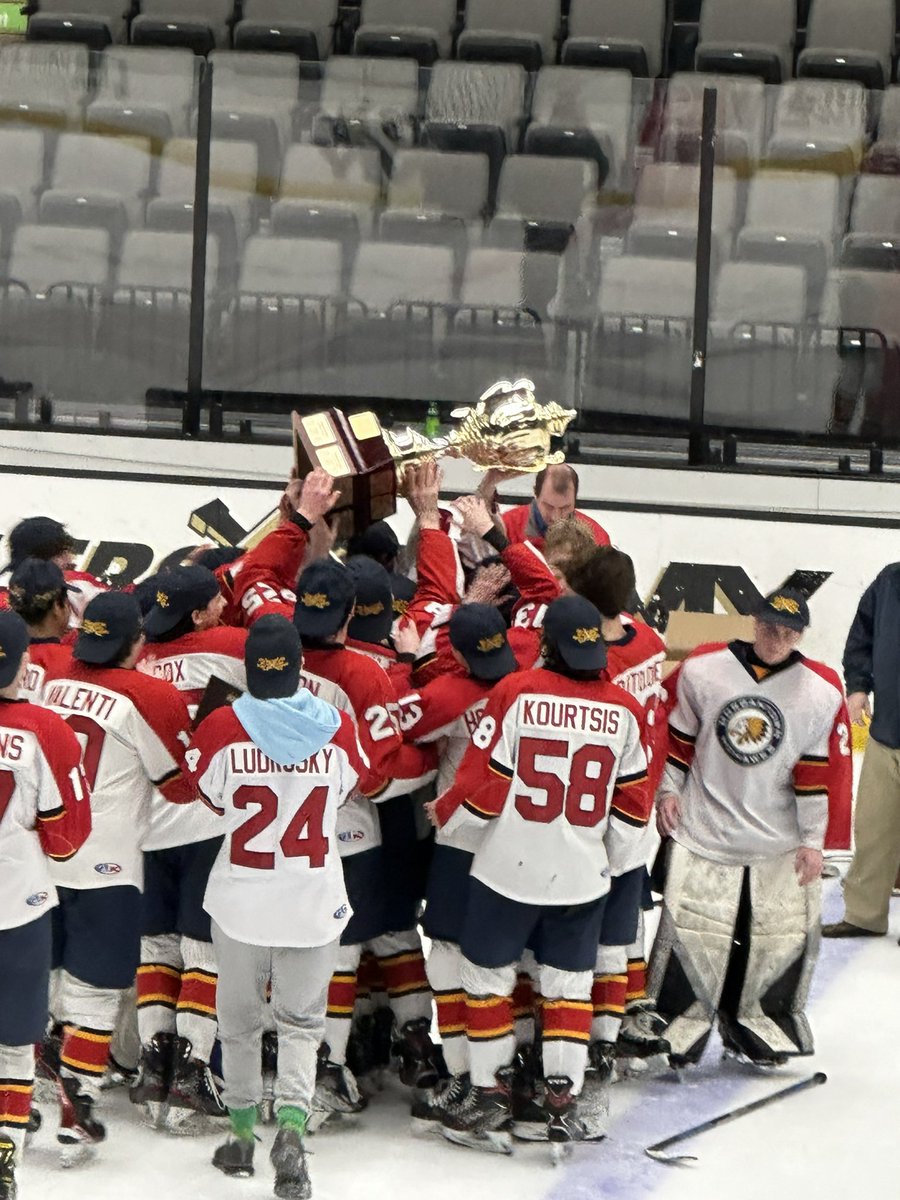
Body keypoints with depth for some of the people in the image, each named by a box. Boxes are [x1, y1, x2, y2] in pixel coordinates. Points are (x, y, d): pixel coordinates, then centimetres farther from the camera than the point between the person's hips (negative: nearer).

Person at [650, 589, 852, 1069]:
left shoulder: (821, 692, -4)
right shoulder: (703, 670, -5)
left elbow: (821, 772, -1)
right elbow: (677, 734, 7)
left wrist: (813, 839, -1)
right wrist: (668, 790, 3)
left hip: (780, 844, 2)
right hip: (703, 832, -1)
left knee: (781, 938, 5)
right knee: (690, 932, -4)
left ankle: (754, 1031, 22)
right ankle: (673, 1031, 6)